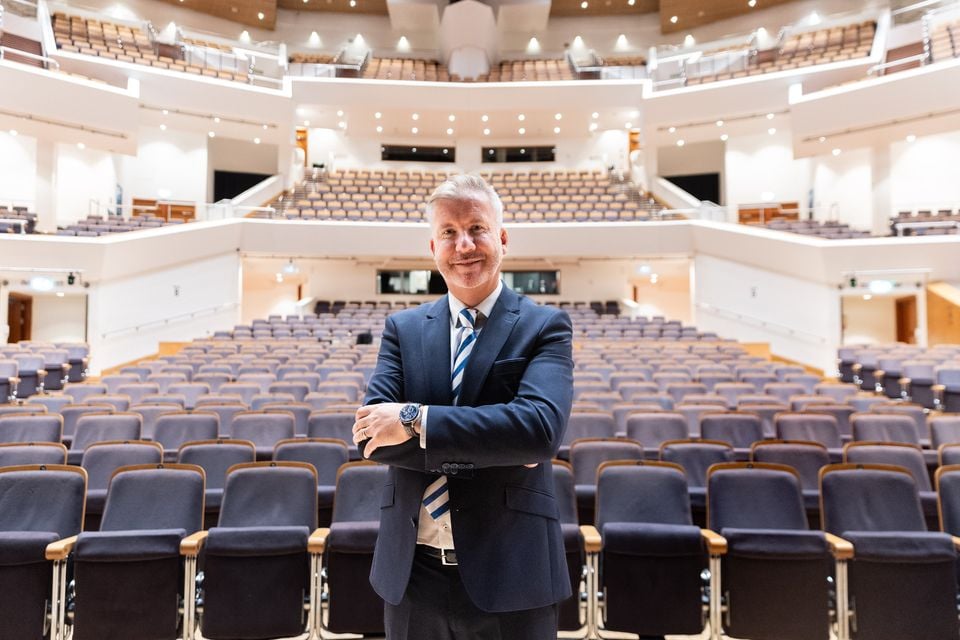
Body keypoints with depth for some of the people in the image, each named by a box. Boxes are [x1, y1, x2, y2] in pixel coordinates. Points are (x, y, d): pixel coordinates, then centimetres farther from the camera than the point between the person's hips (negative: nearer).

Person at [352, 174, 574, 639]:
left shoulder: (545, 326, -5)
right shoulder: (403, 329, 3)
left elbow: (542, 427, -21)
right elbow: (372, 433, -9)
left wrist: (414, 419, -21)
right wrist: (494, 447, -17)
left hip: (510, 575, -2)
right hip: (412, 574, 3)